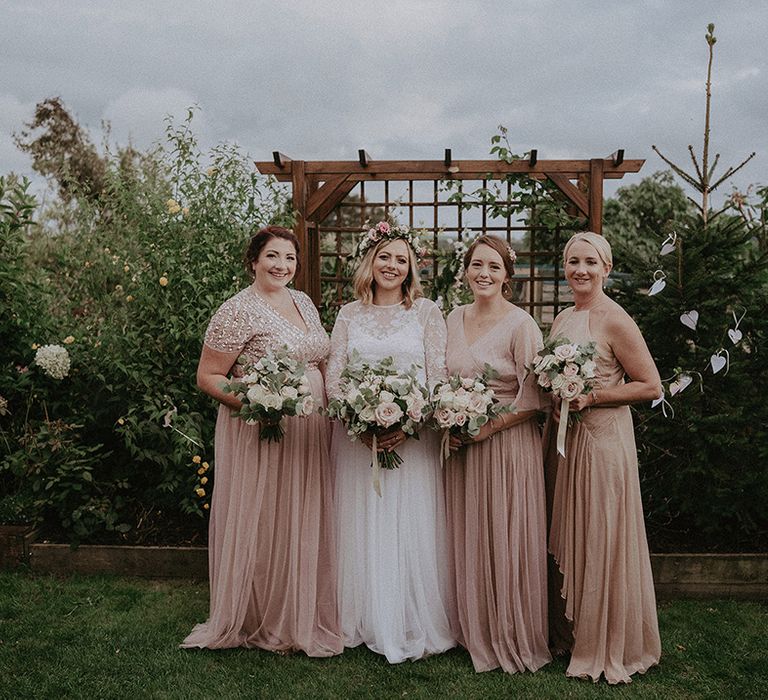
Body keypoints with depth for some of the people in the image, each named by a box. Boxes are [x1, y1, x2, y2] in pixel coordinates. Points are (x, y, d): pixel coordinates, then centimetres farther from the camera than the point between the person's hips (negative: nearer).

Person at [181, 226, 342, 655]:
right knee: (262, 525, 4)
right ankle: (263, 624, 23)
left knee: (305, 525, 15)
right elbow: (207, 377, -12)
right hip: (262, 433, -7)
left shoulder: (304, 302, 11)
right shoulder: (239, 311, -12)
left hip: (311, 433, 7)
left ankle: (304, 617, 32)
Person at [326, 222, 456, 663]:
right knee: (363, 530, 8)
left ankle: (416, 627, 15)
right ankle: (365, 624, 21)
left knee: (412, 528, 1)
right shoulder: (350, 315, 8)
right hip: (357, 438, 2)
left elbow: (440, 377, -3)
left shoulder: (426, 312, 2)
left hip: (413, 437, -2)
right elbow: (333, 378, 4)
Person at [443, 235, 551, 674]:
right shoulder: (454, 319, 8)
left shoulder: (521, 324, -10)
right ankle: (474, 633, 30)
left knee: (505, 543, 2)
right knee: (466, 542, 13)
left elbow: (535, 399, -13)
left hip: (507, 444, -6)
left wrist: (485, 428, -16)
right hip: (461, 447, 6)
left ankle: (512, 638, 21)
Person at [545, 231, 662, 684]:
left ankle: (609, 648, 20)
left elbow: (651, 387, -12)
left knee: (602, 542, 2)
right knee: (568, 540, 15)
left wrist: (592, 397, -19)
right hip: (564, 437, 8)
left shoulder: (614, 320, -12)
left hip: (603, 438, -7)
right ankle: (571, 633, 31)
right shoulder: (562, 319, 11)